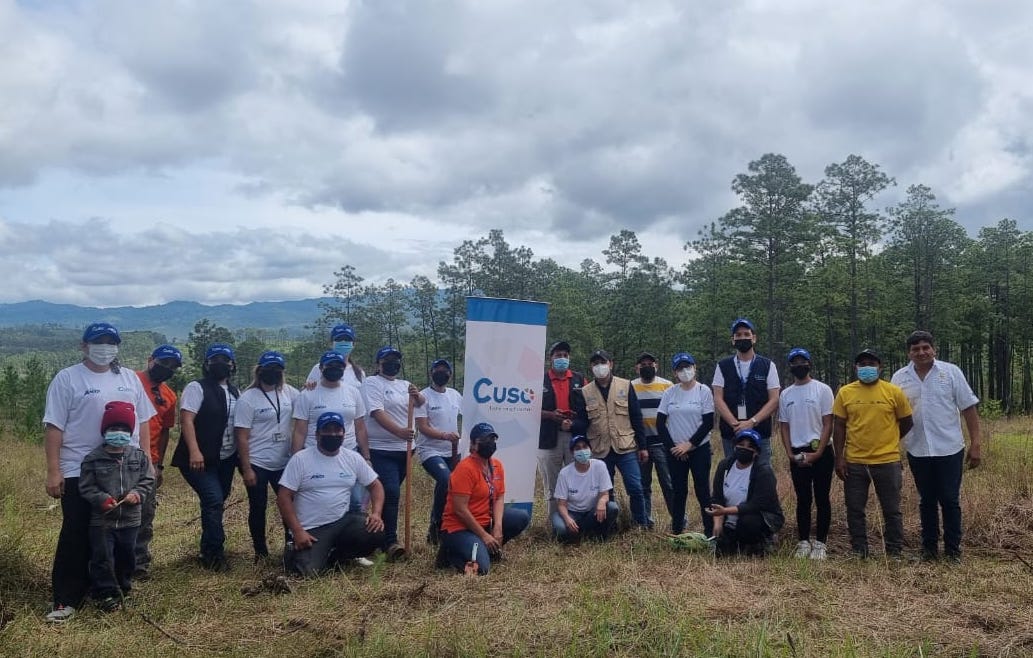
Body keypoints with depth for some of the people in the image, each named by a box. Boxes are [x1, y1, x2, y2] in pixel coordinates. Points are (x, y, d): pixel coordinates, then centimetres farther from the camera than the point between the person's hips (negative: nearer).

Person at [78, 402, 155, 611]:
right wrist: (101, 499, -21)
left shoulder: (139, 457, -1)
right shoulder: (93, 459, -7)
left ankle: (123, 586, 34)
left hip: (130, 519, 3)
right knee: (102, 557, -1)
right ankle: (106, 592, 12)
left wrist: (138, 494, -15)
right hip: (102, 519, -2)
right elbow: (86, 486, -6)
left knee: (127, 555, 15)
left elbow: (148, 480, 2)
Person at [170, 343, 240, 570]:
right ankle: (215, 554, -7)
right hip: (200, 460, -7)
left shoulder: (235, 392, 13)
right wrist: (194, 451, -26)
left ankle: (208, 551, 25)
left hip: (226, 459, 7)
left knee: (216, 503, 12)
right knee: (214, 500, -16)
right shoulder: (197, 388, -7)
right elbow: (186, 419, -16)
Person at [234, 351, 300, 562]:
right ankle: (260, 551, 23)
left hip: (284, 463, 4)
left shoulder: (289, 392, 3)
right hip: (257, 464, -4)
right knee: (258, 508, 7)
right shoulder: (248, 398, -11)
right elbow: (242, 437, -12)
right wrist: (246, 469, -15)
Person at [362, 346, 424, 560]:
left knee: (391, 493, 13)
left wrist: (417, 395, -18)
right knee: (391, 493, -16)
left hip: (404, 449, 7)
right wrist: (400, 431, -31)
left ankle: (381, 534, 25)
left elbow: (421, 403, 6)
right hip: (382, 450, -7)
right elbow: (378, 413, -18)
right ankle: (390, 542, -13)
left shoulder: (405, 385, 17)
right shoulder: (372, 383, -6)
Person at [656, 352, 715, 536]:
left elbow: (708, 423, -7)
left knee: (702, 490, -2)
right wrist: (672, 446, -5)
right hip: (675, 451, 2)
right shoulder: (669, 393, 4)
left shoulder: (704, 391, -3)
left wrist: (689, 444, -11)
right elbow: (660, 423, 3)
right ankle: (676, 531, 14)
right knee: (678, 491, 7)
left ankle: (710, 531, 4)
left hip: (699, 449, -2)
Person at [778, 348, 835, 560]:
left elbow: (827, 424, -5)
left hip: (821, 452, -3)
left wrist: (817, 453, -12)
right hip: (797, 454, 3)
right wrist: (790, 453, -2)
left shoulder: (822, 390, -2)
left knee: (821, 498, 2)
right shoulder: (785, 394, 8)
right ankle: (804, 542, 14)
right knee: (803, 499, 8)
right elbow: (784, 426, 10)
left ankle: (820, 542, 9)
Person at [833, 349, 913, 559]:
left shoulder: (894, 392, -2)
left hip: (887, 461, -1)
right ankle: (858, 551, 21)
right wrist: (839, 457, -3)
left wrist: (887, 441, 13)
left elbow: (907, 423, 8)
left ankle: (895, 553, 20)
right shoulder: (845, 393, 2)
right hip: (853, 462, 1)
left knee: (891, 510, 8)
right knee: (855, 510, 8)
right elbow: (838, 427, 2)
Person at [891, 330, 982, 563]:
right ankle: (929, 547, 22)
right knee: (927, 501, 12)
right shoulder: (900, 378, 2)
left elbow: (969, 408, -2)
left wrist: (976, 443, -6)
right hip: (917, 451, 2)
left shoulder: (951, 372, -3)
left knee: (950, 500, 3)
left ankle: (953, 549, 16)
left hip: (949, 449, -2)